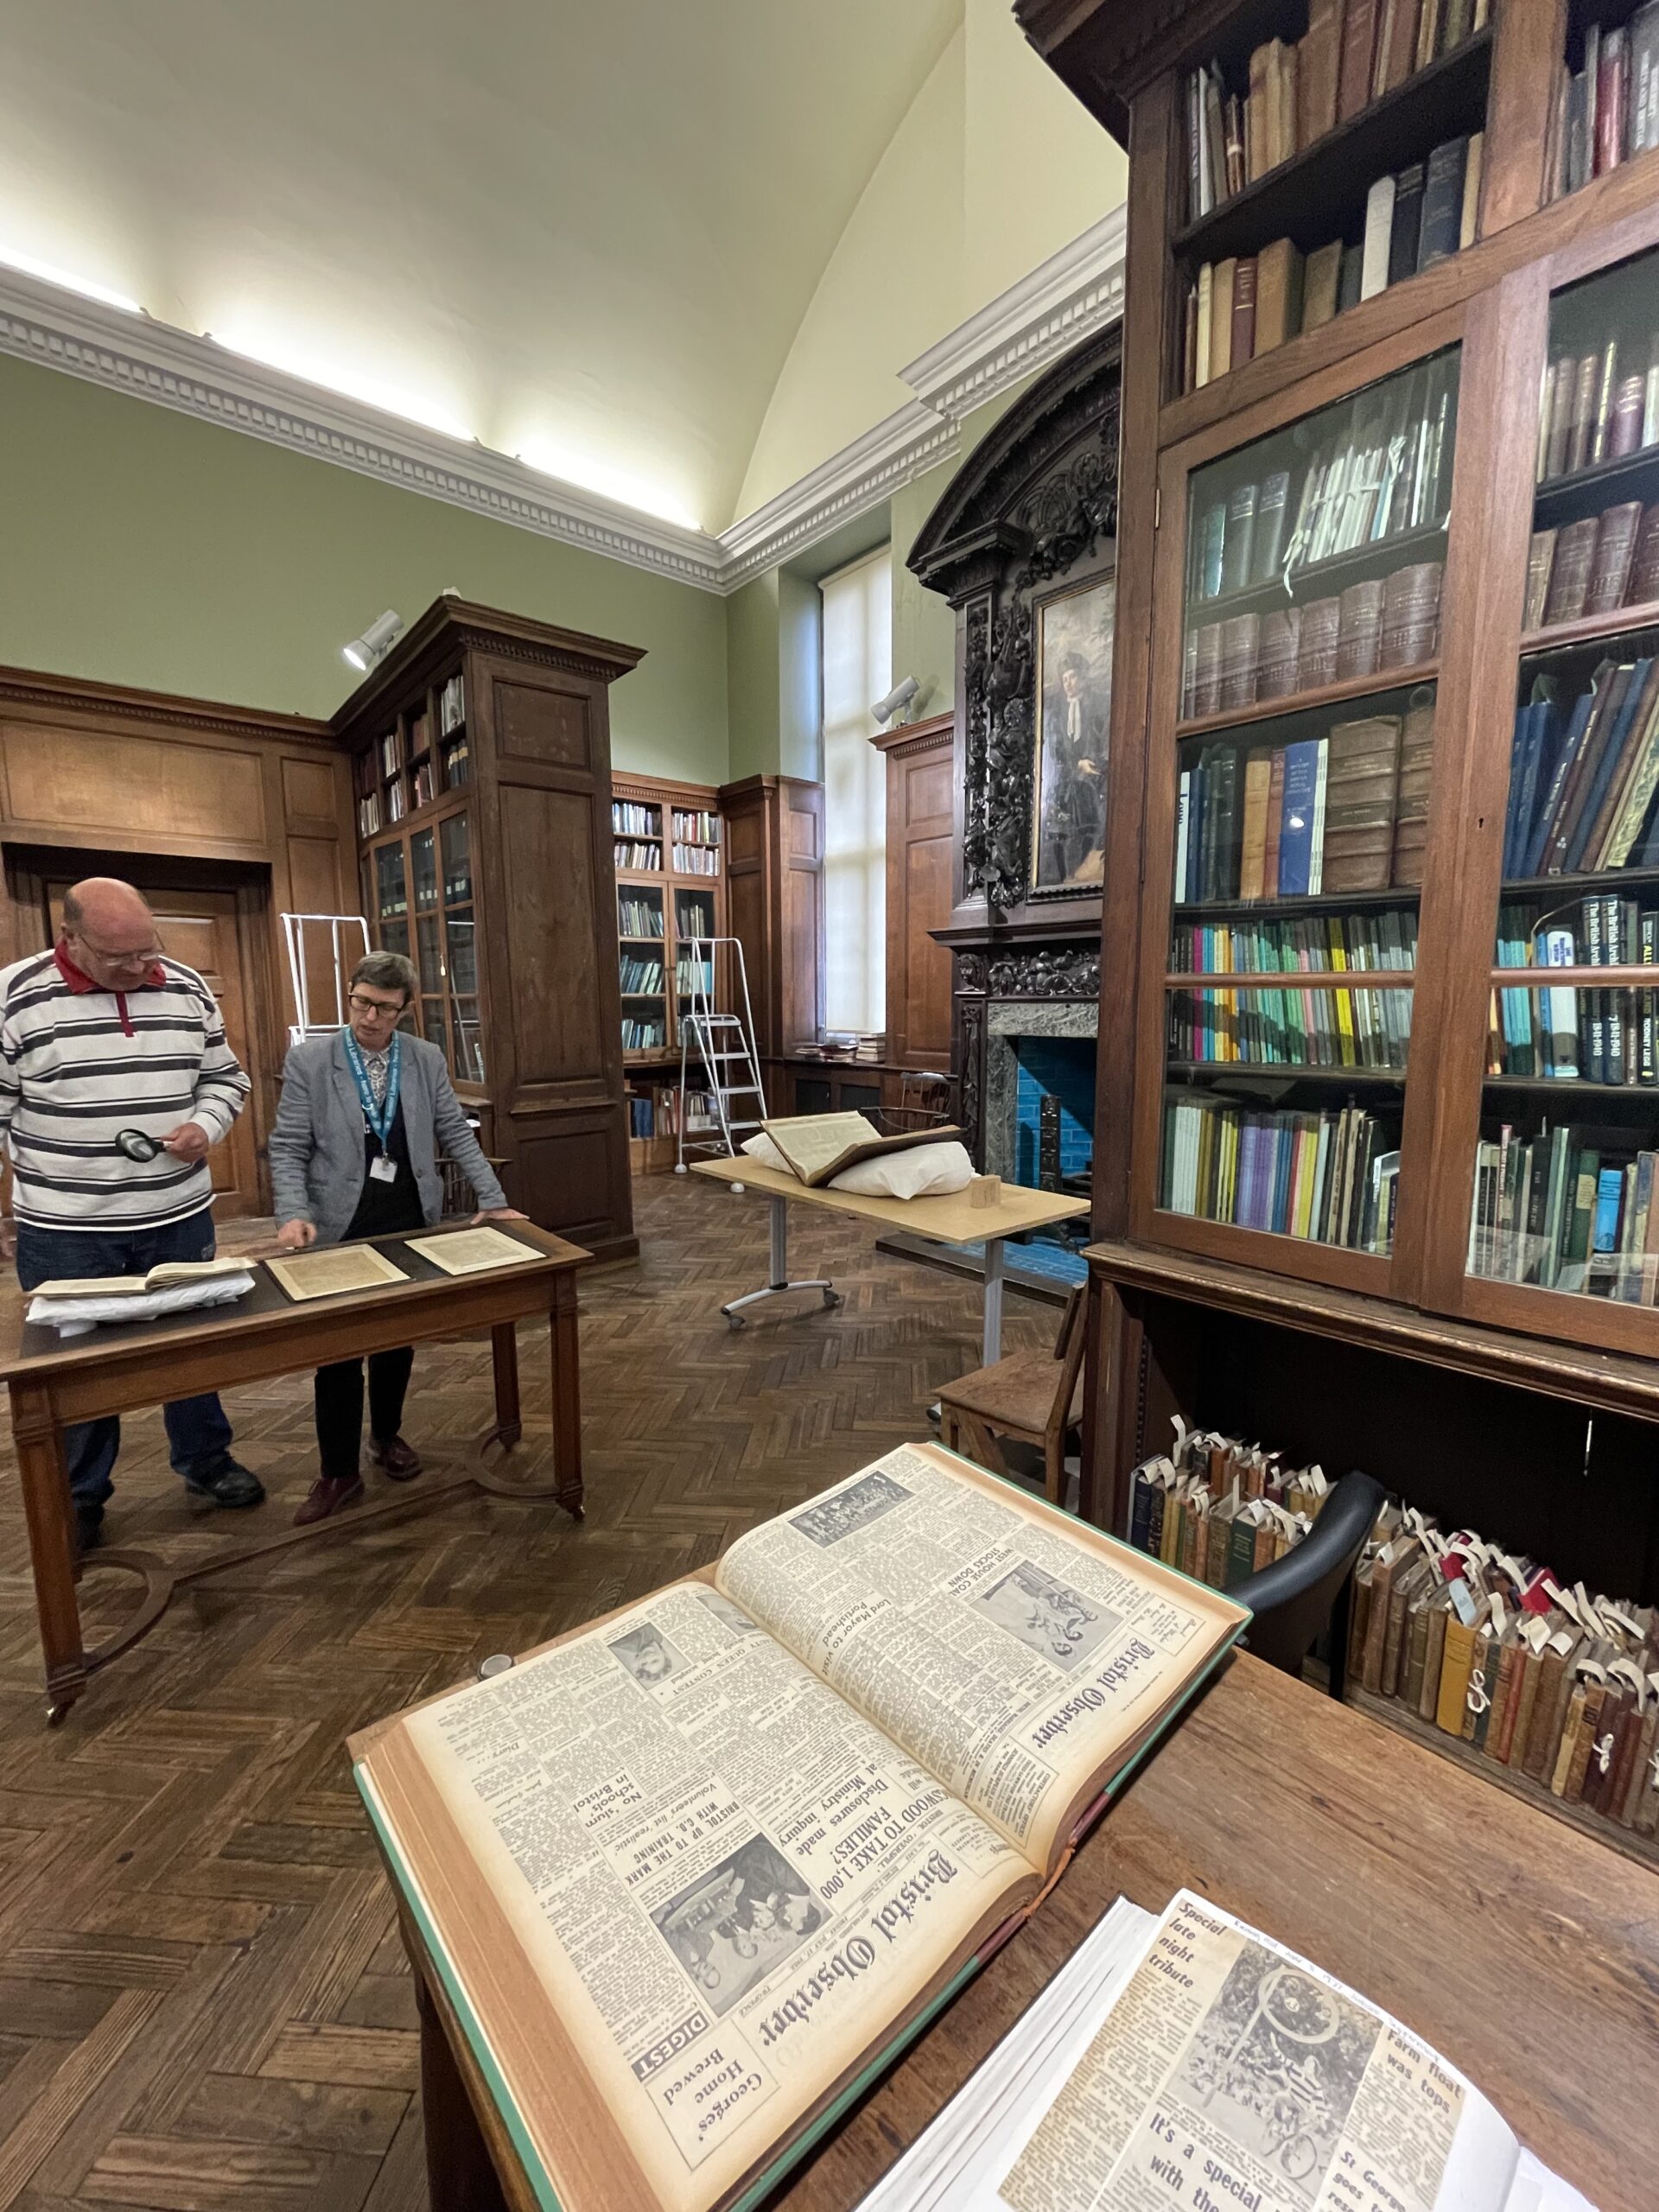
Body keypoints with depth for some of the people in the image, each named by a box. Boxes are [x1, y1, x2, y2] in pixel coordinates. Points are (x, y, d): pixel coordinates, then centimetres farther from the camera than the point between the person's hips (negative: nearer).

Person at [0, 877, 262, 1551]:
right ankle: (79, 1497, 33)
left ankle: (206, 1461, 36)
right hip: (64, 1231, -2)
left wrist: (205, 1127, -10)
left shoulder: (187, 989, 0)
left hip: (180, 1217, 3)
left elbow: (225, 1079, 10)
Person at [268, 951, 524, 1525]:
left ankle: (387, 1435, 37)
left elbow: (457, 1135, 2)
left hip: (411, 1225, 2)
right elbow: (287, 1149, -4)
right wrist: (294, 1214, -18)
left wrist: (493, 1199, -5)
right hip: (340, 1228, -2)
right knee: (338, 1352, 5)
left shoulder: (427, 1059, 1)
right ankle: (339, 1472, 21)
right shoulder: (308, 1059, -5)